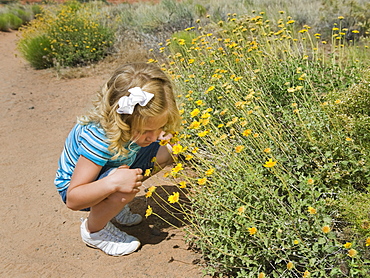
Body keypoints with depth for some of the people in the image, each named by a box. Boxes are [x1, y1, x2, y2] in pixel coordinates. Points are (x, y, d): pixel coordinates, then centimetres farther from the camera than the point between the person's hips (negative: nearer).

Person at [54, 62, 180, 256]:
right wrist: (113, 183, -50)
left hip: (115, 166, 7)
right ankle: (93, 230, -3)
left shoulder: (140, 121, -23)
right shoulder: (98, 137, -40)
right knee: (123, 190, -37)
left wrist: (167, 138, -20)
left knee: (164, 153, -6)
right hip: (75, 186, -7)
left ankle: (114, 206, 8)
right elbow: (72, 200, -35)